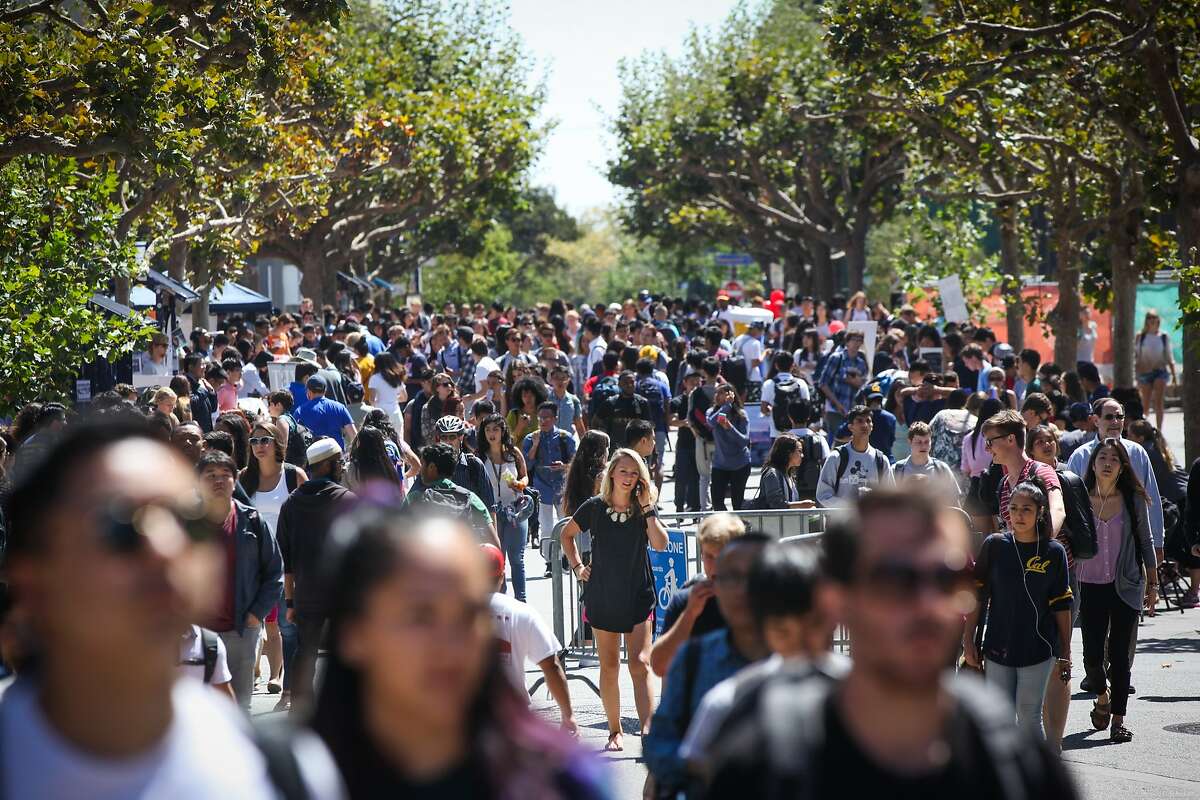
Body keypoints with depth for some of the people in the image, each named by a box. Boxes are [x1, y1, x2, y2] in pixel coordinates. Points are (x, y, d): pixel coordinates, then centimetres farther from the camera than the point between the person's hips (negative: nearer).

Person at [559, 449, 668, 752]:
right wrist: (576, 566, 6)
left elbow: (660, 544, -15)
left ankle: (647, 731, -22)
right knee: (609, 667, 7)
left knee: (640, 664, -13)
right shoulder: (595, 508, -1)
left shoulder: (645, 508, -1)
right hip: (602, 597, 1)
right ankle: (614, 732, 18)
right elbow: (567, 534, 15)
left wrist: (647, 508, -17)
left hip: (638, 597, -1)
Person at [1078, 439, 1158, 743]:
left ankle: (1118, 720, 8)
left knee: (1120, 655, -1)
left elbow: (1146, 544, 8)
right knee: (1092, 654, -1)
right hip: (1090, 587, 0)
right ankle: (1103, 696, 30)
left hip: (1125, 587, 0)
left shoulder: (1134, 500, 1)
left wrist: (1152, 584, 7)